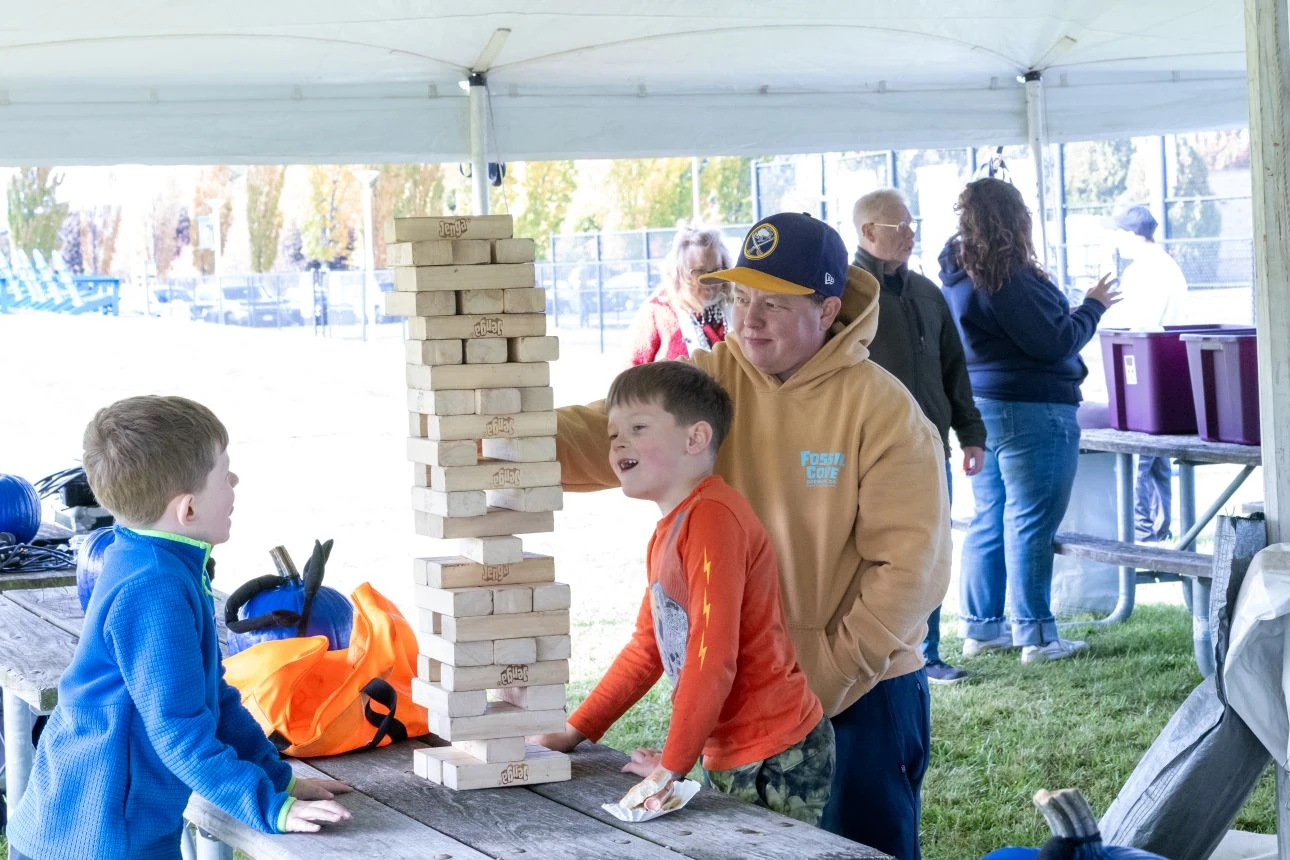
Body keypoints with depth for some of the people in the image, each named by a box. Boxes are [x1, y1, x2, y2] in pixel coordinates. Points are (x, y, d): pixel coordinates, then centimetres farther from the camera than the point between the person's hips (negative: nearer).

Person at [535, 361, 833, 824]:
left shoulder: (712, 517, -18)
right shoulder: (667, 530, 14)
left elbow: (713, 656, -22)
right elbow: (647, 646, 21)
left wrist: (671, 764, -16)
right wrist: (576, 730, 17)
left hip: (776, 760, -9)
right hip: (729, 759, 9)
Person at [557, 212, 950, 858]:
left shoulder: (883, 409, -14)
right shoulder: (709, 381, -2)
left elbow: (909, 563, -15)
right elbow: (605, 433, -16)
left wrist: (832, 674, -17)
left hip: (860, 689, -4)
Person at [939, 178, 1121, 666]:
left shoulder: (958, 274, 10)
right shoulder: (1006, 278, -19)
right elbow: (1052, 342, -17)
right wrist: (1094, 307, -2)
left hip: (980, 406, 9)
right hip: (1030, 410, -9)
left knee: (989, 519, 14)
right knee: (1030, 523, -4)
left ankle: (980, 627, 18)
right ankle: (1036, 636, 0)